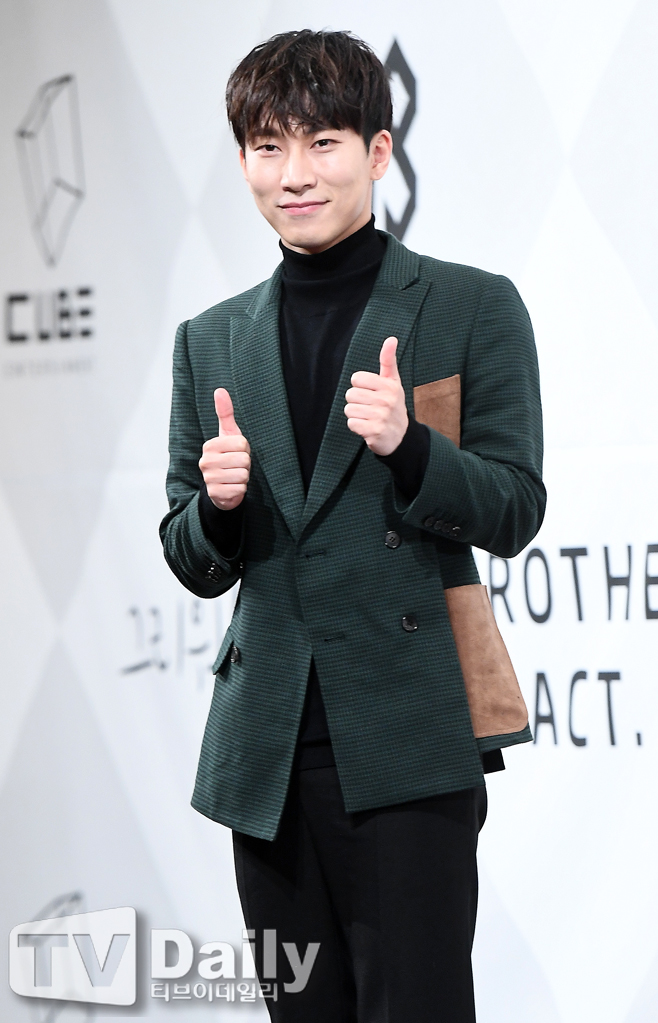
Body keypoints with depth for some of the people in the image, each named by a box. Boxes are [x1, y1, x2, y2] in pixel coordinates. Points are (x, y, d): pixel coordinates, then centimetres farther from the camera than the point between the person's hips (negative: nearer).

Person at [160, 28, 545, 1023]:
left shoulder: (474, 308, 2)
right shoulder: (212, 341, 14)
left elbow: (514, 513, -2)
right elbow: (194, 566, 15)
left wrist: (409, 446, -20)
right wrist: (218, 503, -8)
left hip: (411, 741, -4)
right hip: (271, 750, 4)